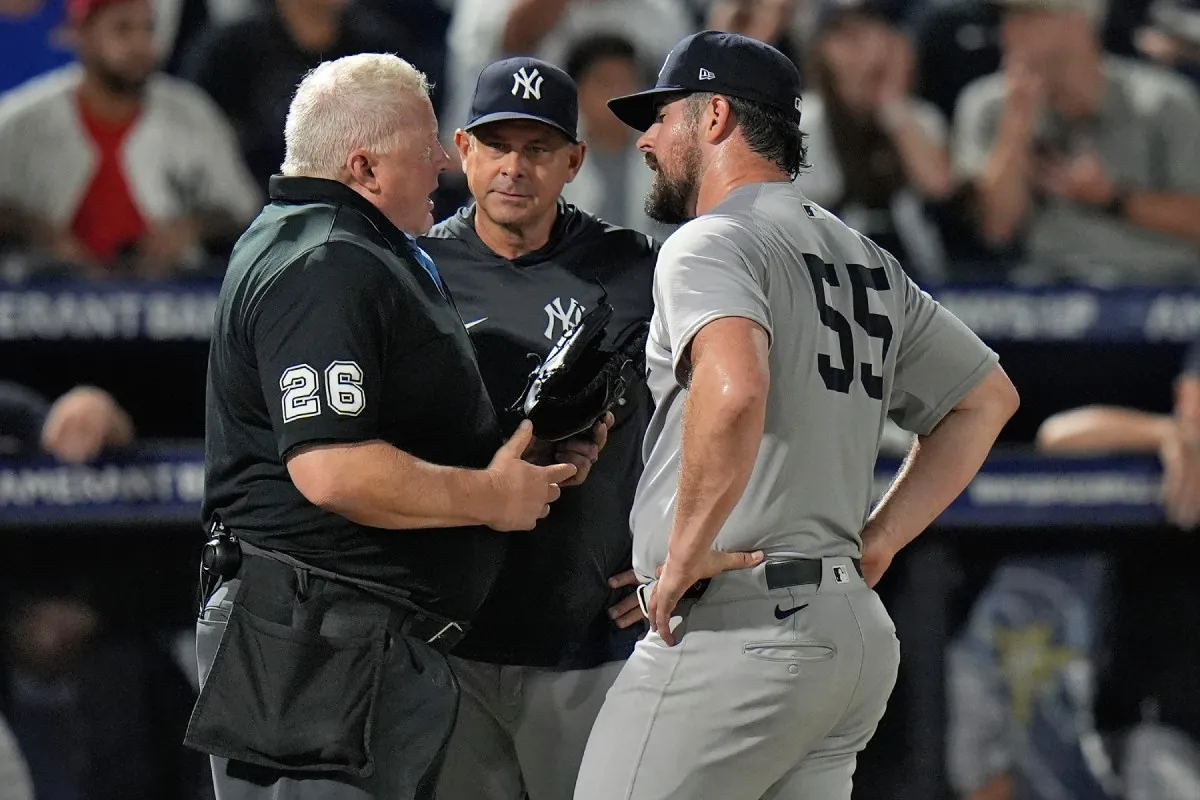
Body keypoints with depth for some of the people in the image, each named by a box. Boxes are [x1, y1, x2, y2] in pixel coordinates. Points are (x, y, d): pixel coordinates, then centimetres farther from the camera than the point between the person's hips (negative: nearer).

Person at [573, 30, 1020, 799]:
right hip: (859, 633, 9)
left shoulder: (712, 242, -7)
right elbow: (987, 396, 28)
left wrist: (687, 551, -18)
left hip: (739, 630, -9)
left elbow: (734, 390, -28)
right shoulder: (870, 263, 19)